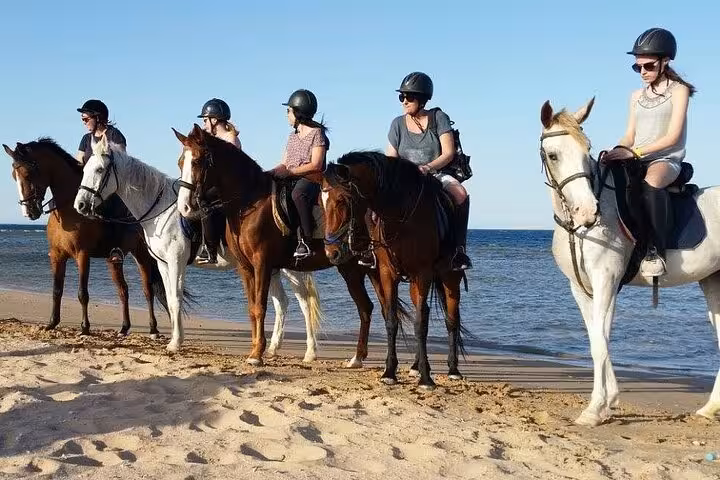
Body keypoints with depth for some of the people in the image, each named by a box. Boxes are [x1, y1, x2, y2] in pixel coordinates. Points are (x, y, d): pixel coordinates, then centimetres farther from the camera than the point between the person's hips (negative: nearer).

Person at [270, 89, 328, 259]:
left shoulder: (317, 133, -3)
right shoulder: (293, 136, 21)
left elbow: (316, 165, -14)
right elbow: (284, 164, 19)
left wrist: (289, 171, -21)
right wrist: (270, 173, -3)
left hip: (312, 181, -8)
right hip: (291, 181, 8)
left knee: (298, 194, -39)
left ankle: (305, 242, -38)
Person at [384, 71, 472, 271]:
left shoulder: (438, 118, 1)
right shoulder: (398, 124, 9)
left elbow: (448, 153, -6)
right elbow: (390, 159, 9)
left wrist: (428, 167, -23)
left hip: (437, 174, -2)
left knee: (460, 194, -33)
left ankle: (459, 249, -30)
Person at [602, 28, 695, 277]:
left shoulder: (678, 90, 1)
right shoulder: (637, 96, 19)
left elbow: (672, 136, -9)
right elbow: (630, 136, 15)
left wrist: (635, 151, -19)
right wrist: (615, 153, -8)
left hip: (666, 160, -7)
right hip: (637, 162, 7)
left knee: (651, 181, -40)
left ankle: (656, 251, -38)